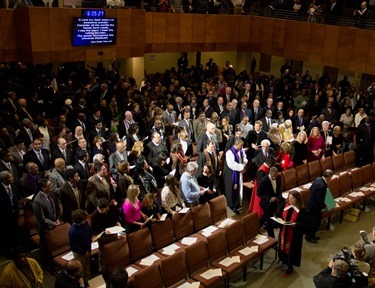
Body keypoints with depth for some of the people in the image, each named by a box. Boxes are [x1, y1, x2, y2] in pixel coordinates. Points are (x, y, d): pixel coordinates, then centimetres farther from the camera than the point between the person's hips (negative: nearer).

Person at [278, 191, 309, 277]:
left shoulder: (302, 210, -19)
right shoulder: (285, 206, -3)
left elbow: (305, 224, -15)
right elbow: (281, 217, 9)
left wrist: (296, 225, -29)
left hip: (295, 234, -5)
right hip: (284, 232, 5)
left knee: (292, 249, 8)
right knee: (283, 246, 18)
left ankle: (290, 267, 25)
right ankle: (284, 260, 43)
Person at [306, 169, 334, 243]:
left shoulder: (318, 179, -5)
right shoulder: (322, 186, -33)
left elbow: (311, 188, 10)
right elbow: (319, 200, -28)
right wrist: (324, 206, -12)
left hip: (312, 203, 9)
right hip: (315, 207, -9)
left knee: (313, 221, 24)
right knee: (315, 222, 11)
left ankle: (311, 235, 41)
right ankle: (309, 237, 28)